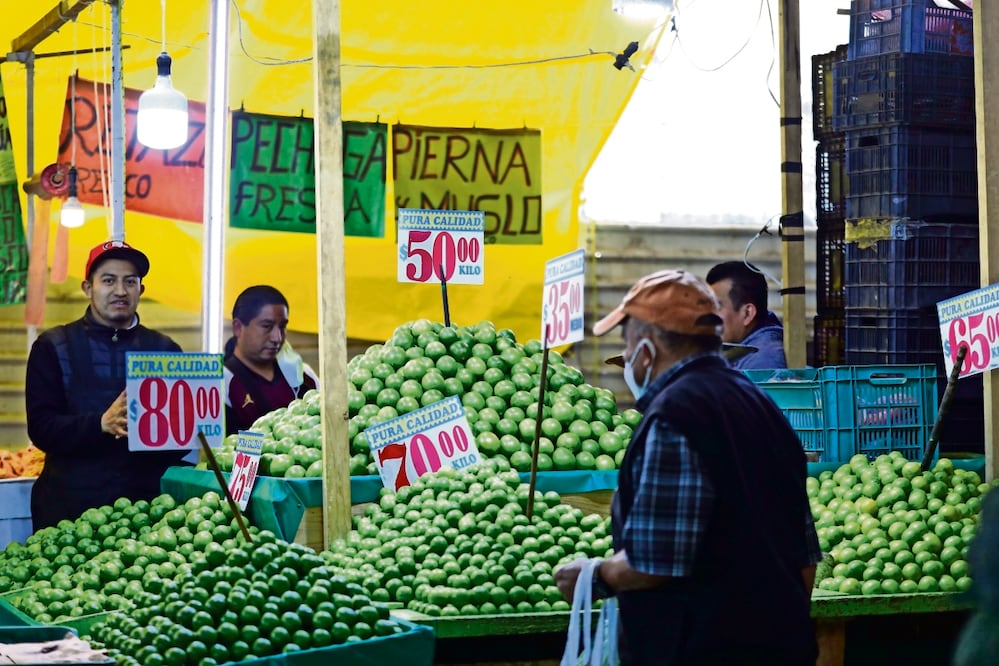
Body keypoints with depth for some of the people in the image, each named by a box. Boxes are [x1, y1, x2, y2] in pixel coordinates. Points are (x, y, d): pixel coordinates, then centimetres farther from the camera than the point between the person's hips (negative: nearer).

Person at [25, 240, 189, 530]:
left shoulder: (164, 350, 9)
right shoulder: (53, 347, 4)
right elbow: (40, 427, -5)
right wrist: (101, 423, -22)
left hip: (145, 504, 1)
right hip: (70, 504, -1)